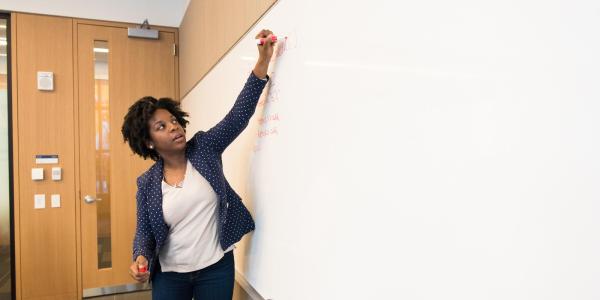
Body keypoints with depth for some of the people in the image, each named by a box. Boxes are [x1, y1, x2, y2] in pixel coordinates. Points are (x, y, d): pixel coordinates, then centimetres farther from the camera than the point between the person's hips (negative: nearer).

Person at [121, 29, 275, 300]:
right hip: (169, 276, 0)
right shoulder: (147, 183, -4)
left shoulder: (204, 148, -5)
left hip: (216, 269, 0)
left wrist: (263, 60, -19)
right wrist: (141, 257, -19)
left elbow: (239, 114, -12)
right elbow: (144, 231, 4)